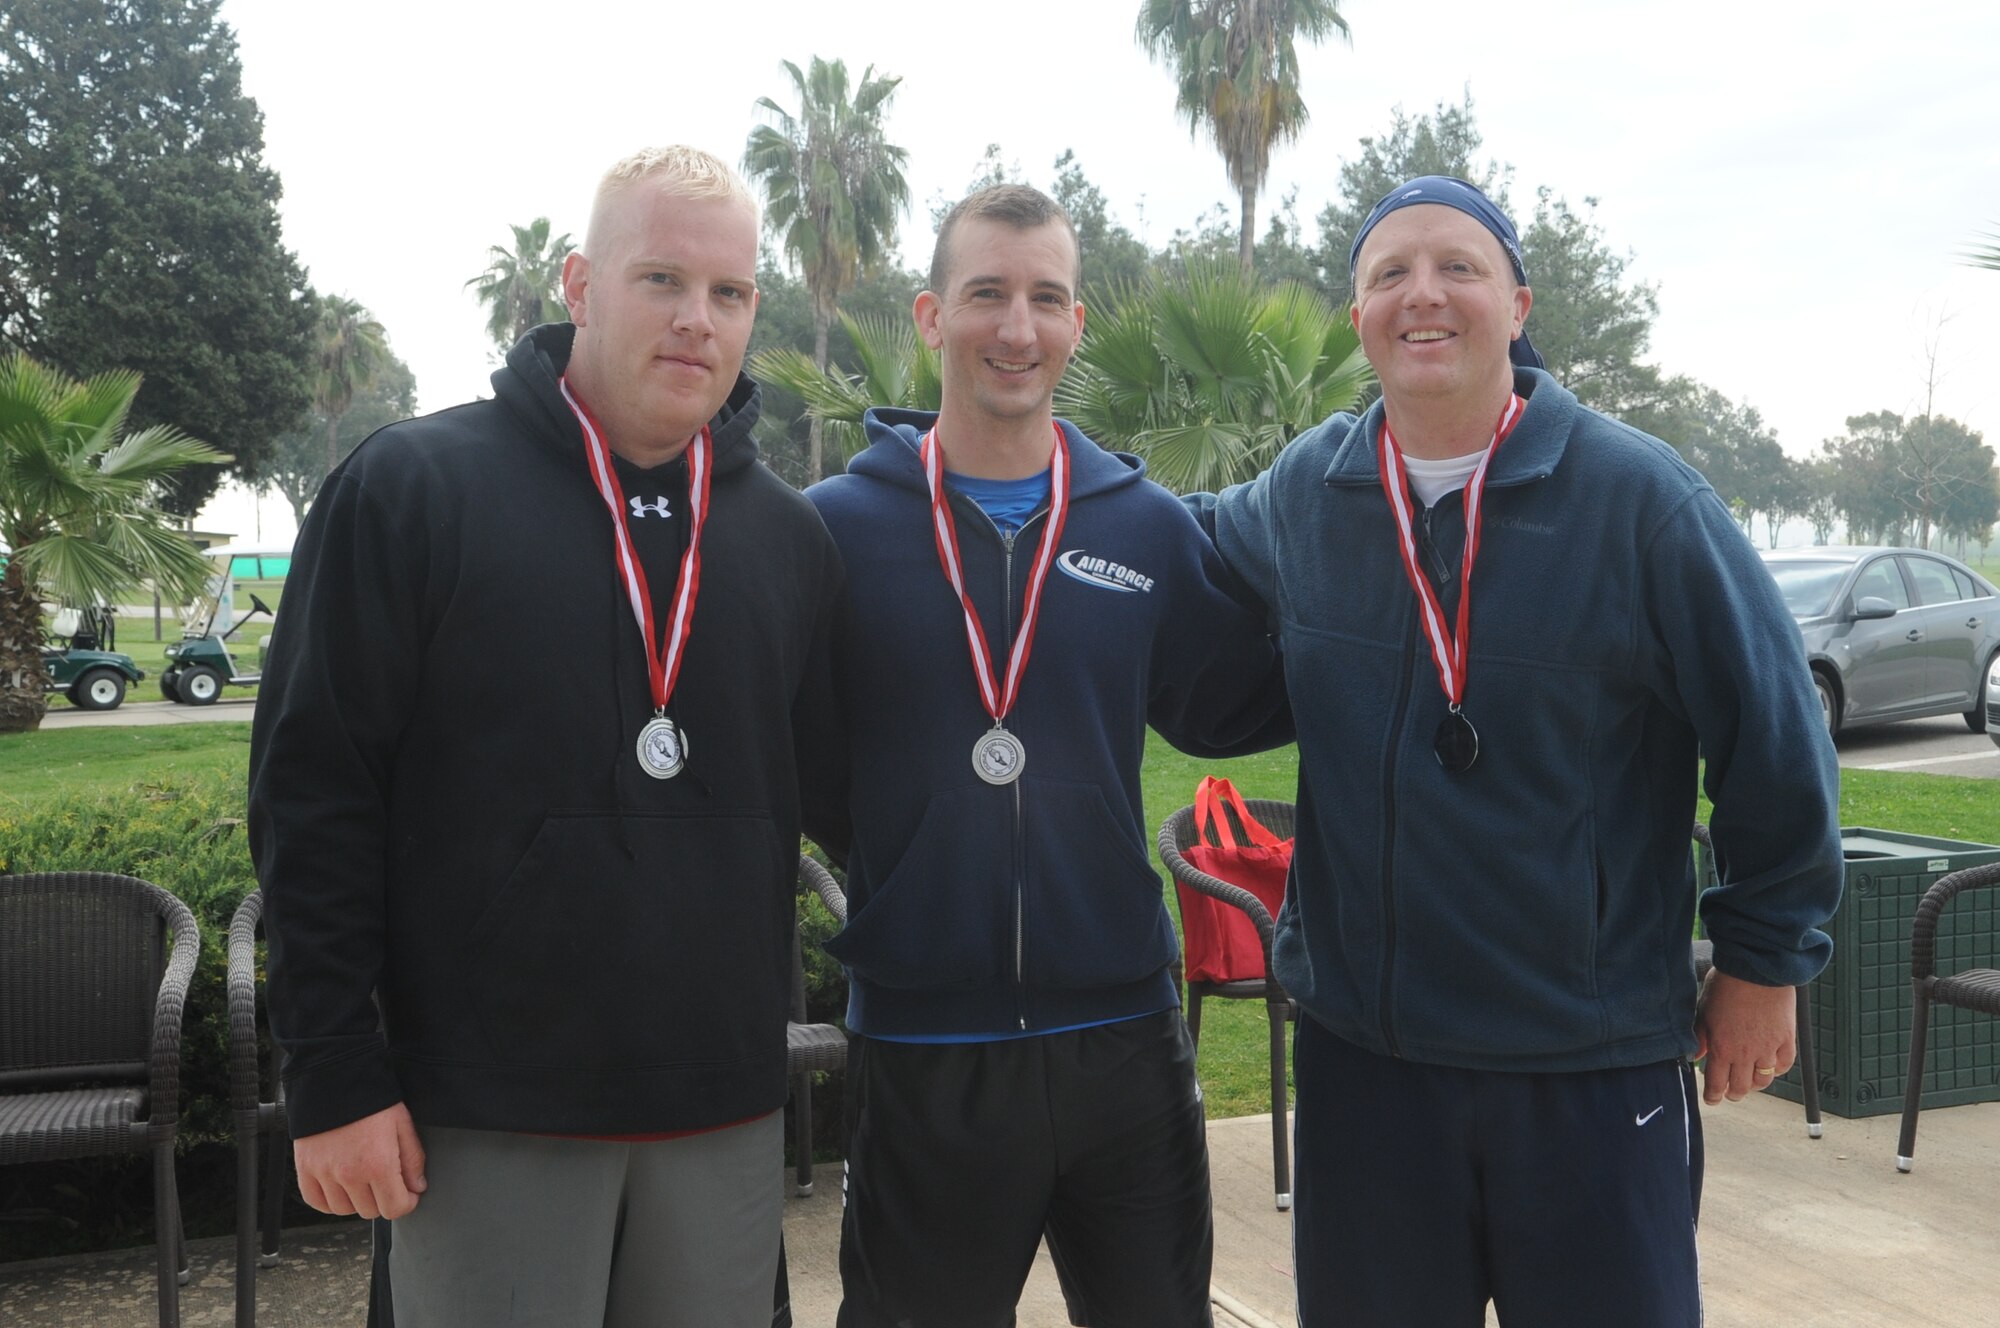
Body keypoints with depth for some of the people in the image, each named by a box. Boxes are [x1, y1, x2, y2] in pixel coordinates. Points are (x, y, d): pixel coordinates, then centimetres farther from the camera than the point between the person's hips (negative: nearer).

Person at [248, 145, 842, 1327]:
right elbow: (314, 789, -7)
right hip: (492, 1112, -3)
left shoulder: (793, 538, 7)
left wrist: (759, 1032, 8)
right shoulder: (410, 489, -5)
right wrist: (334, 1078, -9)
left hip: (728, 1109, 4)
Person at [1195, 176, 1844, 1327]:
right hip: (1361, 1049, 3)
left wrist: (1767, 960, 0)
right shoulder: (1301, 495, 1)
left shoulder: (1637, 493, -10)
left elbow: (1774, 733, -4)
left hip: (1600, 1059, -3)